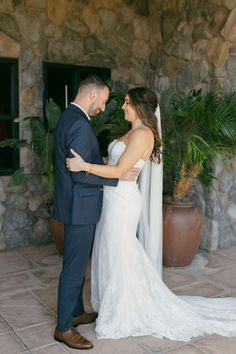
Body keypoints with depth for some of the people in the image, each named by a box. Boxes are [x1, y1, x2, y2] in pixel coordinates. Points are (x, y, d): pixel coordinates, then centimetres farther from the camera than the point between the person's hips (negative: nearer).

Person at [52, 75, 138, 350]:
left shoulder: (68, 117, 12)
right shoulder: (80, 124, -21)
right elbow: (80, 174, -25)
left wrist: (104, 162, 13)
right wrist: (118, 176, -16)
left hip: (75, 204, 10)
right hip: (80, 206, -10)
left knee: (77, 263, 20)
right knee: (74, 266, 1)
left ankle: (75, 312, 34)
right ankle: (64, 328, 14)